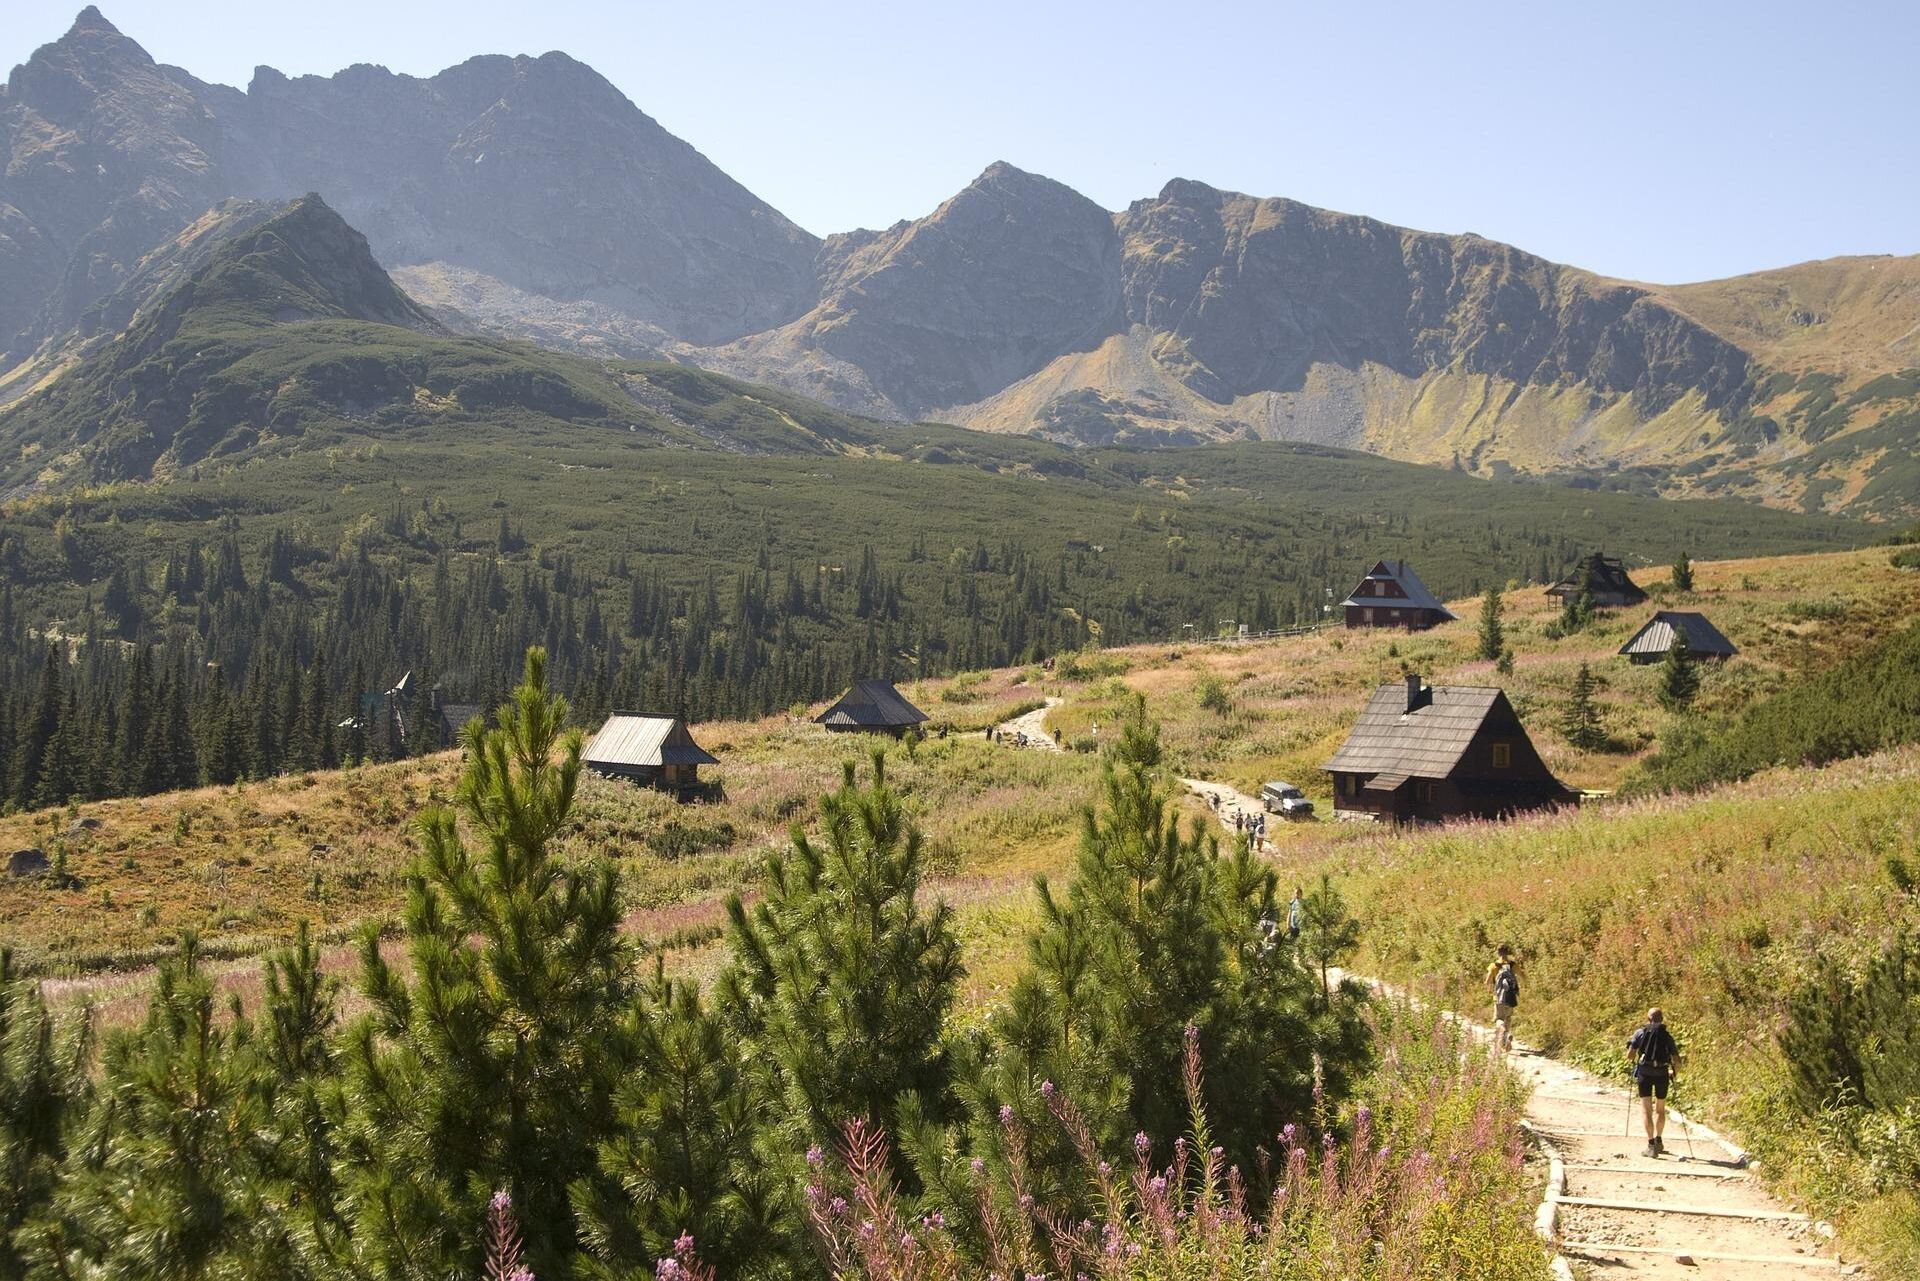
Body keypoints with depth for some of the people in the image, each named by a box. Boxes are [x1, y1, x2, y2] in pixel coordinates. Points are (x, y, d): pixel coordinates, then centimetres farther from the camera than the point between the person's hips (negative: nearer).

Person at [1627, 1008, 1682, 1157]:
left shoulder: (1641, 1033, 5)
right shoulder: (1667, 1036, 10)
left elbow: (1630, 1055, -1)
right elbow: (1677, 1061, 7)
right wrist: (1674, 1074, 25)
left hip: (1644, 1072, -2)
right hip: (1662, 1073, 2)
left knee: (1646, 1109, 0)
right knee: (1660, 1109, 20)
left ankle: (1651, 1144, -10)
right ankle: (1658, 1140, 30)